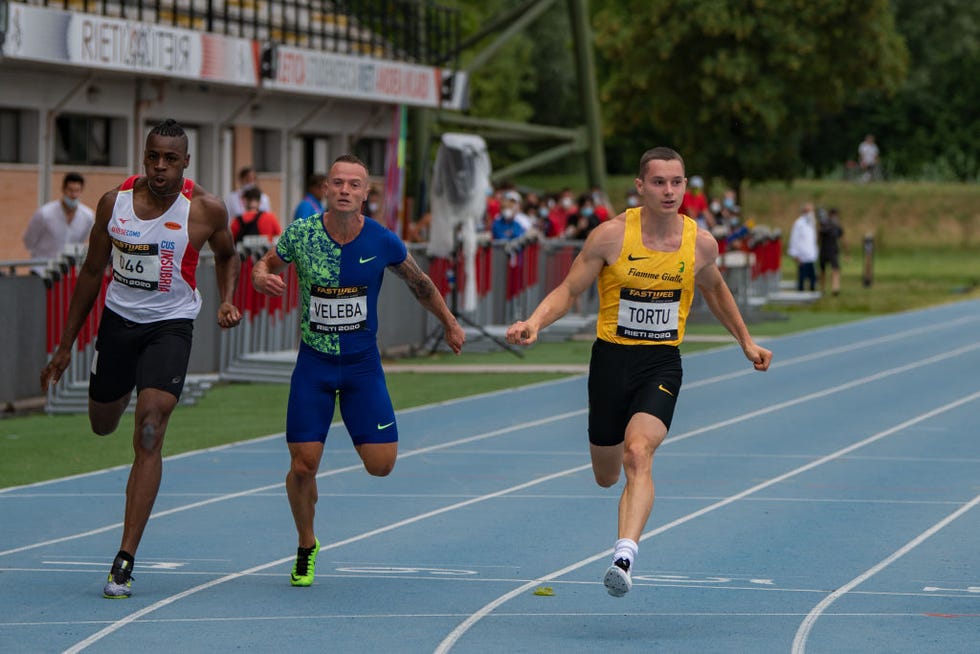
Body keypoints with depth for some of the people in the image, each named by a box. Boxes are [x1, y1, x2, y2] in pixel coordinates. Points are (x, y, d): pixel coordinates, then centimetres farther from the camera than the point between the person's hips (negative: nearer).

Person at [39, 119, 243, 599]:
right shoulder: (115, 202, -7)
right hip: (119, 319, 3)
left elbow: (227, 255, 9)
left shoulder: (205, 209, -13)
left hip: (170, 325, -3)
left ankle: (125, 560, -16)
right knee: (102, 425, 18)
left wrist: (227, 302, -9)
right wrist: (66, 345, 8)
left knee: (148, 435, -17)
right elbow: (92, 272, 5)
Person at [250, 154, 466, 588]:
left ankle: (361, 435, 31)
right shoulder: (300, 234, -12)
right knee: (303, 467, -6)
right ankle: (306, 548, 20)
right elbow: (266, 264, 6)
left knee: (380, 464, -7)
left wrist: (449, 322, 17)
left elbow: (419, 283, 8)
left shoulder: (383, 242, -11)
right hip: (313, 362, 0)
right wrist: (262, 278, -18)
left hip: (363, 362, 0)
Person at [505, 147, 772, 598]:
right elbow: (569, 290, -3)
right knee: (606, 477, 12)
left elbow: (714, 289, 21)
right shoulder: (611, 236, -9)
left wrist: (746, 342, 26)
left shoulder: (701, 243, -1)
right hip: (611, 359, 0)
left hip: (662, 363, 0)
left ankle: (624, 556, -35)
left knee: (638, 452, -26)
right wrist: (535, 322, -22)